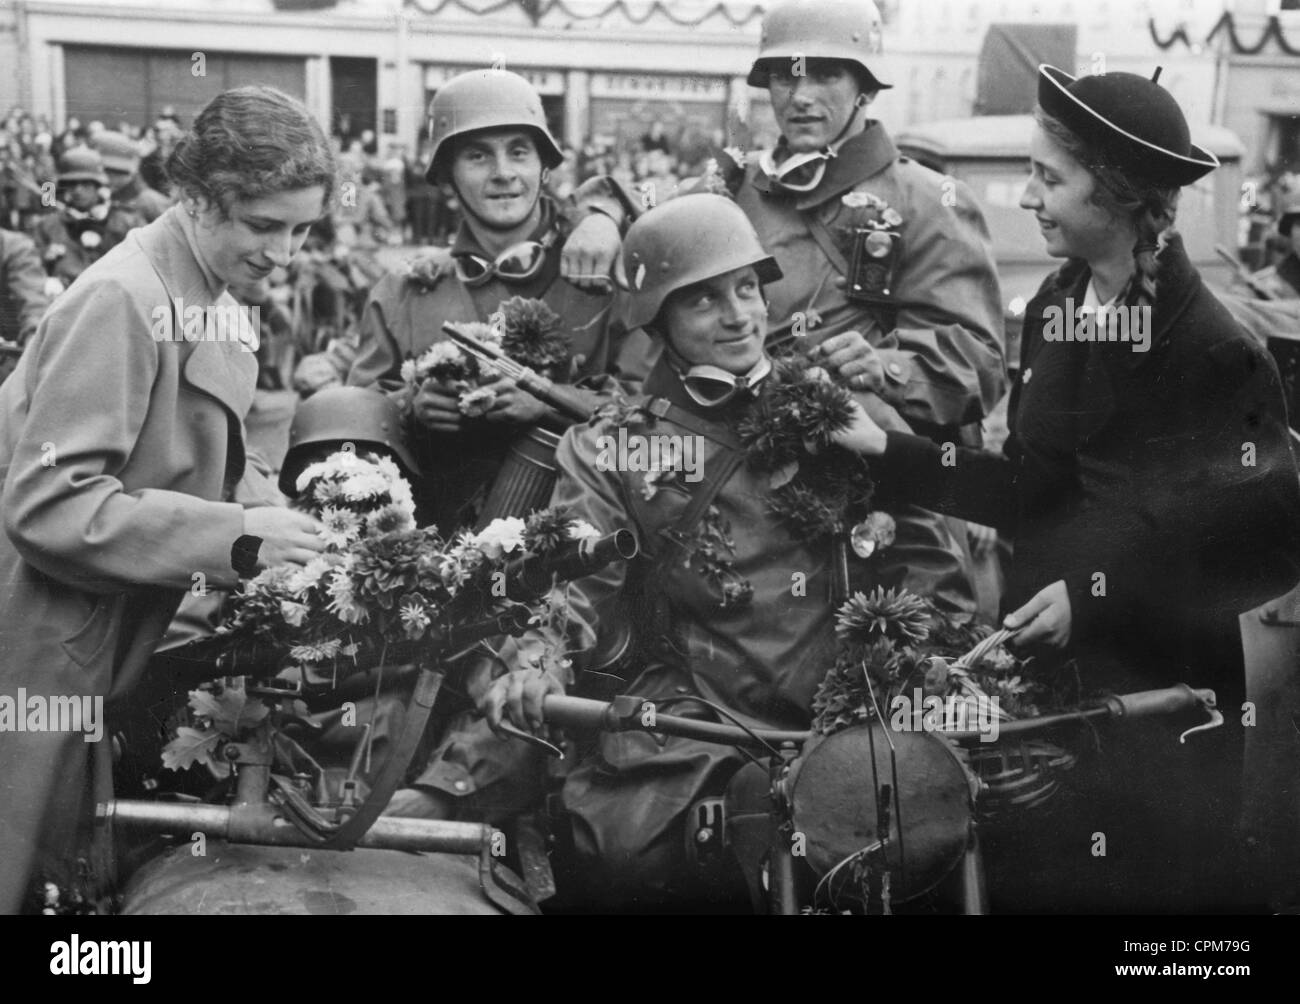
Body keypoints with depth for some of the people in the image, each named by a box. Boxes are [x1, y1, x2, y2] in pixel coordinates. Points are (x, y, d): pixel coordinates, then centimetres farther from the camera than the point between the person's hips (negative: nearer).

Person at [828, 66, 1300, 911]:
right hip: (1044, 665, 6)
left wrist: (1101, 601, -17)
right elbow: (1031, 491, 4)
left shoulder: (1215, 349, -15)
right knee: (1036, 877, 14)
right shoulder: (1053, 309, 4)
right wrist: (885, 448, -4)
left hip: (1162, 691, -6)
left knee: (1148, 880, 6)